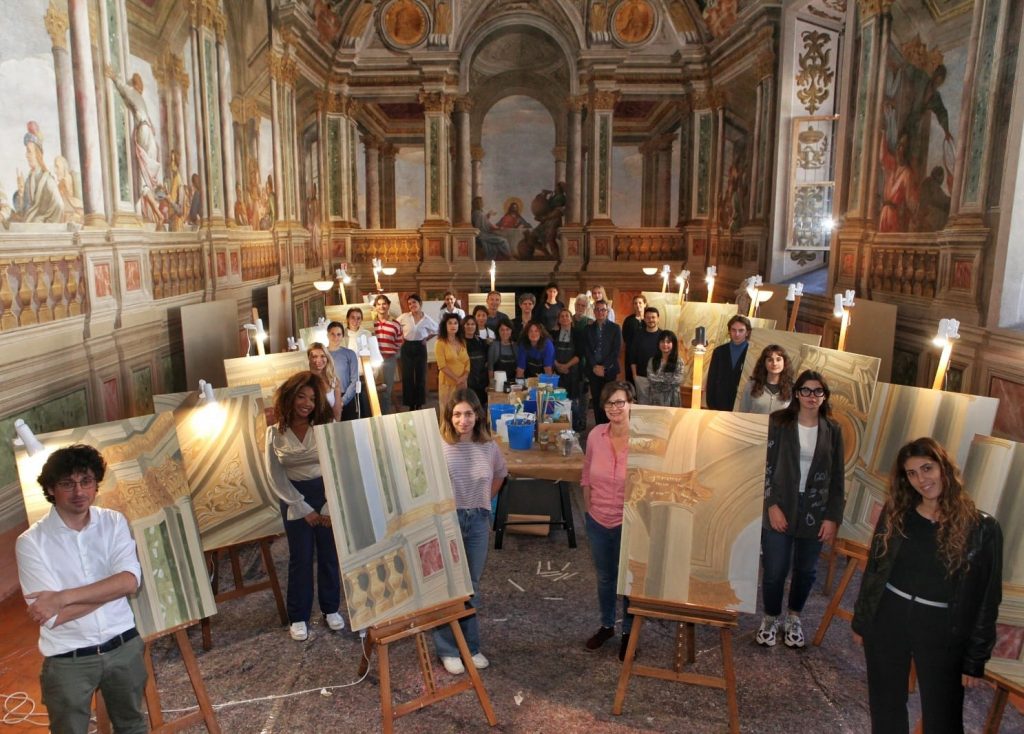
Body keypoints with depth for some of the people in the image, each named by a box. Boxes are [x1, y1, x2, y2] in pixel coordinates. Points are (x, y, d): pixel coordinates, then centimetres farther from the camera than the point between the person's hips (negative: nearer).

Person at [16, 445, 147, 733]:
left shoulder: (114, 522, -5)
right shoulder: (31, 542, -14)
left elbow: (131, 580, -17)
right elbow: (52, 617, -19)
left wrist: (63, 597, -23)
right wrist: (112, 587, -16)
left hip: (124, 647, 3)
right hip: (68, 660, -2)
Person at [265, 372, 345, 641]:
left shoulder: (325, 428, -7)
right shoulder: (275, 433, -5)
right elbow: (276, 478, -5)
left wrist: (331, 506, -12)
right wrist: (303, 508, -9)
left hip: (327, 495, 0)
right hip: (295, 500, 0)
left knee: (329, 555, 9)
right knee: (300, 558, 8)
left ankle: (331, 609, 28)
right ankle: (298, 617, 23)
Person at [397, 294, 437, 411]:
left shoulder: (427, 319, -5)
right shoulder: (404, 317, -7)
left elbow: (436, 330, 10)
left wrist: (427, 339, 2)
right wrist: (400, 337, 1)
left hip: (420, 348, 0)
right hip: (407, 347, 0)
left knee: (420, 375, 5)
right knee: (407, 376, 3)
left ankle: (419, 404, 16)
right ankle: (410, 404, 13)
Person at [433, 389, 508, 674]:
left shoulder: (489, 447, -2)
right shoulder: (438, 446, -15)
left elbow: (500, 475, 17)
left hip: (478, 521, 4)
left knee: (472, 585, 16)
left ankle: (471, 647, 31)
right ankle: (448, 650, 24)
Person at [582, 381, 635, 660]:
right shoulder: (596, 435, -7)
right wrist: (589, 508, 9)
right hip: (598, 522, 4)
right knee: (604, 577, 22)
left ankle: (629, 632, 37)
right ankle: (606, 626, 45)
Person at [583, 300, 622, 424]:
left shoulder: (615, 328, 3)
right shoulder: (589, 329, 10)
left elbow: (616, 350, -4)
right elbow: (586, 350, 4)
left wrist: (604, 367, -10)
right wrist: (595, 366, -8)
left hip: (609, 370, -2)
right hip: (593, 370, 2)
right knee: (596, 400, 2)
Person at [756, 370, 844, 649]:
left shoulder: (833, 430, 3)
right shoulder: (778, 422, -5)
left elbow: (837, 478, 5)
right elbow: (766, 466, -6)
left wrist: (833, 517, -1)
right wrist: (772, 505, -12)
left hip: (815, 512, 2)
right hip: (780, 509, -2)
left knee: (806, 570, 12)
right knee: (775, 570, 1)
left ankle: (794, 617, 36)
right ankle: (770, 618, 25)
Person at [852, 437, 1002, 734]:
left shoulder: (982, 528, -9)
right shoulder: (895, 513, 0)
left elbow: (987, 598, -5)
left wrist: (976, 659, -4)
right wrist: (860, 620, 10)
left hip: (942, 632, -3)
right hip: (887, 620, 3)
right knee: (885, 706, 16)